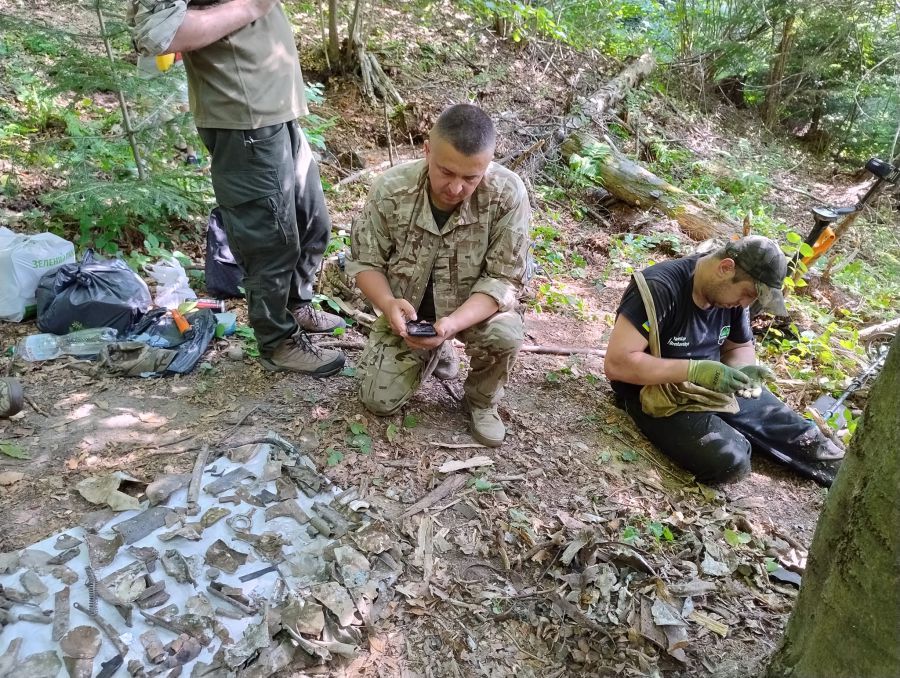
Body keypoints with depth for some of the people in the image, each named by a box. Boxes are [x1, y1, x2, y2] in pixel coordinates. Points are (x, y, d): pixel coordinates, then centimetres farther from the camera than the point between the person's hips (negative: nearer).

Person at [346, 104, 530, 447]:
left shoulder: (508, 194, -26)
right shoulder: (390, 189, -21)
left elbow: (504, 279, -23)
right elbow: (364, 261, -10)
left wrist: (453, 323, -41)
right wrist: (388, 304, -32)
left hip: (475, 306, -1)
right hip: (408, 310, 2)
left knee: (506, 334, -33)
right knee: (380, 401, -6)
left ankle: (482, 401, 1)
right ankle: (436, 353, 24)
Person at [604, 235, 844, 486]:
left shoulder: (731, 291, -4)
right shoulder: (660, 288, -28)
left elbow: (740, 347, 12)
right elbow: (617, 363, -32)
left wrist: (742, 371, -12)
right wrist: (695, 370, -33)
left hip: (713, 385, 7)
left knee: (796, 432, 3)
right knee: (729, 462, -24)